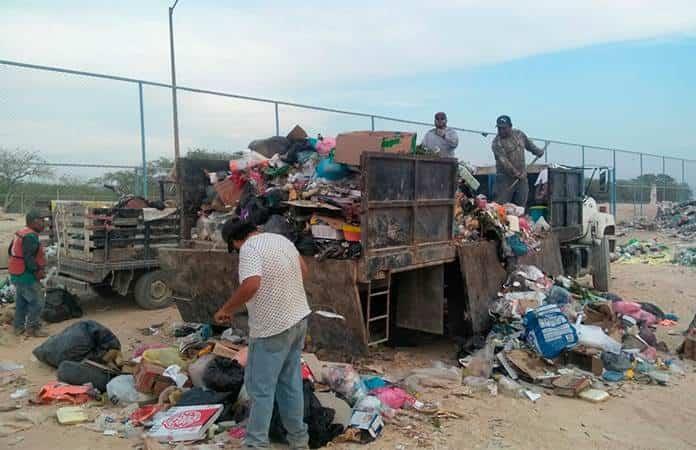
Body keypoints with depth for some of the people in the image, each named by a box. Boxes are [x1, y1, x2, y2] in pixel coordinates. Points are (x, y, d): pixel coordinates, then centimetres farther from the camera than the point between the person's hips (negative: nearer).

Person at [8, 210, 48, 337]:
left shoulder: (21, 233, 11)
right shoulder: (31, 236, -22)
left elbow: (11, 251, 19)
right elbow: (28, 258, -27)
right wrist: (37, 271, -18)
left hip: (17, 274, 11)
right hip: (26, 276, -11)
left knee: (21, 302, 20)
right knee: (37, 302, -3)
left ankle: (19, 327, 30)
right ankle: (32, 328, 5)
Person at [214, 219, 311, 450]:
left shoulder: (249, 248, -15)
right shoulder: (281, 239, 9)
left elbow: (251, 285, -30)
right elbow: (303, 270, 19)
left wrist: (226, 309, -17)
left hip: (273, 328, -8)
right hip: (298, 319, 8)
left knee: (261, 387, 4)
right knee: (291, 382, 18)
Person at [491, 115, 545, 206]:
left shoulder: (519, 134, 7)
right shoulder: (497, 142, -12)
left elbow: (529, 144, 28)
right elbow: (503, 161, -20)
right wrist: (516, 173, -25)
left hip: (522, 176, 6)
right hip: (505, 177, -6)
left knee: (521, 205, 9)